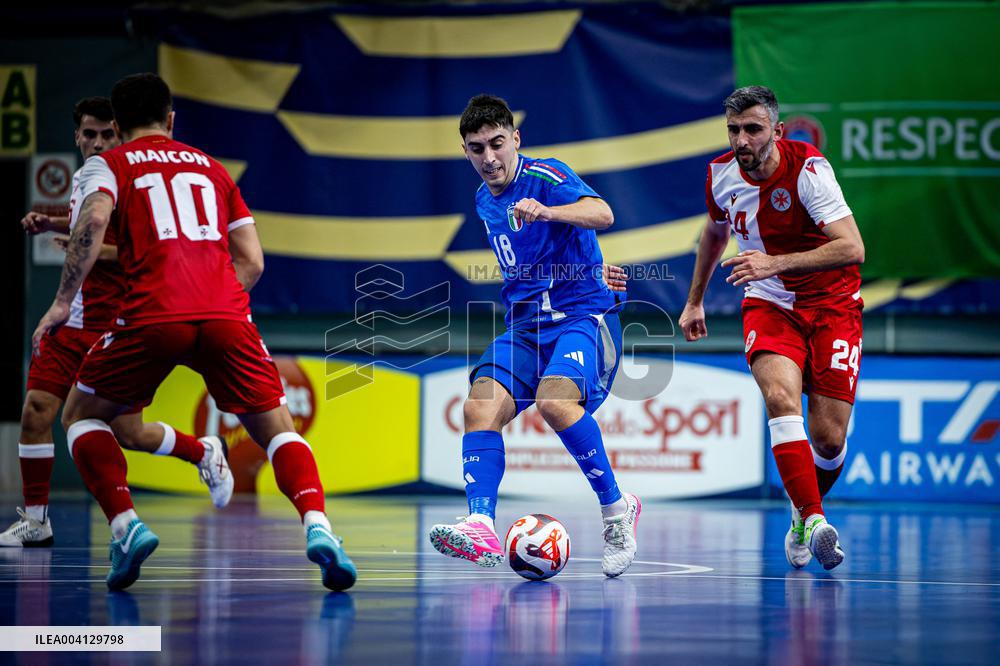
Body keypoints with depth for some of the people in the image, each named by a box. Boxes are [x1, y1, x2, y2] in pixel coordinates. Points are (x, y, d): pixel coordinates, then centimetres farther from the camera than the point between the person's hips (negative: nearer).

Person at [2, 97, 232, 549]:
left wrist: (100, 250, -28)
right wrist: (50, 224, 16)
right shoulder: (82, 179, 11)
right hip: (72, 321, 7)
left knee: (129, 433, -2)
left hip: (117, 325, -7)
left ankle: (205, 453, 27)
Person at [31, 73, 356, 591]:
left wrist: (63, 301, -4)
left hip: (152, 315, -2)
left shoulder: (108, 165, 17)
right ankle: (317, 526, -15)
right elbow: (252, 262, 20)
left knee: (81, 416, 18)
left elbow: (94, 220, -6)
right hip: (226, 315, 2)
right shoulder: (212, 169, 27)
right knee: (276, 428, 13)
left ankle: (126, 527, -3)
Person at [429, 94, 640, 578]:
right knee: (480, 407, -19)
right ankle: (481, 526, -30)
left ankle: (616, 508, -13)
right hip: (524, 327, 7)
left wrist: (546, 211, -47)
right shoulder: (484, 201, 14)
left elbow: (602, 214, -31)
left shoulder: (546, 176, -10)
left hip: (583, 315, -7)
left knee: (555, 400, -32)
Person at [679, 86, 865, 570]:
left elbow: (852, 249, -29)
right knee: (780, 395, -28)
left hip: (831, 305, -3)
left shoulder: (808, 169, -21)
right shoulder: (721, 175, -5)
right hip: (768, 306, 3)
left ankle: (803, 521, 23)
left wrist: (775, 263, -36)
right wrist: (695, 300, 26)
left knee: (828, 439, -7)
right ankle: (812, 520, -32)